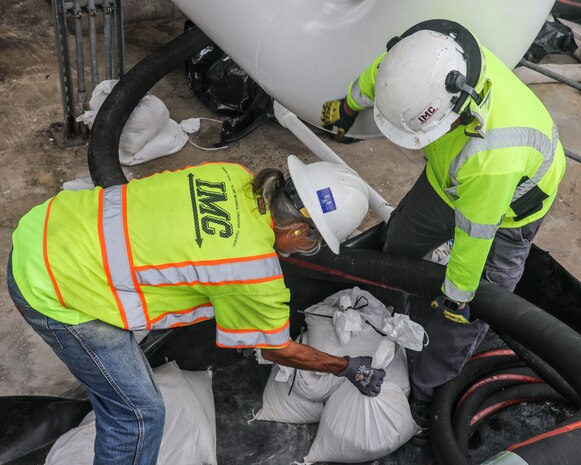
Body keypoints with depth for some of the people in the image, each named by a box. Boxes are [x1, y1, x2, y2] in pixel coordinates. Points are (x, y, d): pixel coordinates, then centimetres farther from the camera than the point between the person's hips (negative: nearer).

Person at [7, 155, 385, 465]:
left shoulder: (232, 175, -4)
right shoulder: (255, 270, -22)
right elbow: (279, 350, -3)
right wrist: (348, 368, 12)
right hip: (54, 294, -9)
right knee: (139, 413, 6)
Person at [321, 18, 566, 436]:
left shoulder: (494, 157, -49)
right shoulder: (433, 56, -32)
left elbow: (474, 237, -32)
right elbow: (380, 73, -6)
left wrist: (457, 296, -14)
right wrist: (349, 104, 13)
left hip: (506, 206, -6)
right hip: (448, 176, 6)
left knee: (460, 315, 3)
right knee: (402, 238, 24)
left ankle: (426, 393, 28)